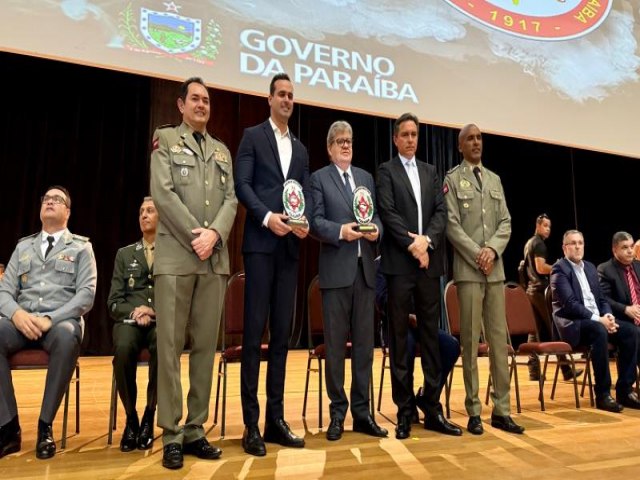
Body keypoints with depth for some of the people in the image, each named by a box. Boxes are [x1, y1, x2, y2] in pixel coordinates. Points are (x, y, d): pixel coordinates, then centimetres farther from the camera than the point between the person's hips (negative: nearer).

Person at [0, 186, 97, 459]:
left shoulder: (81, 247, 10)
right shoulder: (23, 246, 21)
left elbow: (86, 294, -2)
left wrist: (50, 319, -17)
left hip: (62, 320, -3)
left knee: (67, 338, -39)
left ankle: (45, 426, -25)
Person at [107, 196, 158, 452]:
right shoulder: (124, 254, 18)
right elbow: (113, 302, 11)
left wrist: (155, 312, -14)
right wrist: (134, 311, -10)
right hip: (130, 320, 2)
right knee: (123, 348, -34)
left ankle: (149, 416, -15)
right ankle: (130, 417, -12)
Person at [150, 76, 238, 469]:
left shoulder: (222, 150, 20)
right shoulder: (166, 139, 9)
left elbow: (231, 199, 8)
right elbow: (162, 193, -5)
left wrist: (214, 234, -10)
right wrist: (195, 236, -11)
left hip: (215, 259, 4)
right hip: (176, 256, -3)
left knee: (206, 346, 4)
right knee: (170, 345, -2)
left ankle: (195, 430, 14)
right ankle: (172, 435, 7)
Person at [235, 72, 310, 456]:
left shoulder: (301, 149, 21)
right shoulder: (253, 136, 7)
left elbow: (306, 193, 15)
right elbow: (242, 185, -4)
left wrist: (306, 222, -5)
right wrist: (267, 216, -18)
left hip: (290, 246, 5)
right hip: (261, 242, -5)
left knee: (282, 333, 6)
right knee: (255, 331, -5)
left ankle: (276, 418, 14)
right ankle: (251, 423, 3)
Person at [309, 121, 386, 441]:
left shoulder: (366, 177, 20)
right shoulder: (319, 178, 6)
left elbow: (376, 213, 14)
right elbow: (315, 221, -5)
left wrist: (376, 228, -7)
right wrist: (340, 231, -20)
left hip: (365, 269, 4)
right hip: (336, 270, -4)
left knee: (364, 343, 7)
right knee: (335, 344, 1)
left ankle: (362, 412, 18)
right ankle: (337, 413, 13)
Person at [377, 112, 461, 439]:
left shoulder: (431, 172, 18)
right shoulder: (386, 170, 6)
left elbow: (441, 211, 7)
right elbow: (388, 213, -7)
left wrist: (427, 240, -9)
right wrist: (412, 245, -13)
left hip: (430, 262, 4)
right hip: (399, 262, -4)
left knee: (431, 336, 6)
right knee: (399, 337, 0)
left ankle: (433, 409, 14)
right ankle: (405, 411, 9)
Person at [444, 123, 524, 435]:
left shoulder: (495, 179, 17)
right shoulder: (452, 179, 3)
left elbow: (506, 222, 10)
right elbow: (452, 225, -7)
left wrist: (492, 250, -7)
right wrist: (477, 256, -13)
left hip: (496, 269, 5)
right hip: (468, 270, -4)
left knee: (500, 340, 5)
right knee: (471, 341, -1)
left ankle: (501, 410, 14)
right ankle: (474, 412, 8)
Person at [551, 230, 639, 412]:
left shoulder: (590, 267, 18)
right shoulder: (559, 269, -7)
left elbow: (601, 298, 17)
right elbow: (570, 303, -17)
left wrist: (608, 315, -5)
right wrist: (598, 319, -22)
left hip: (597, 319, 8)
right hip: (572, 323, -7)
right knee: (599, 331, -35)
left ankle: (625, 390, -8)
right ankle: (602, 394, -26)